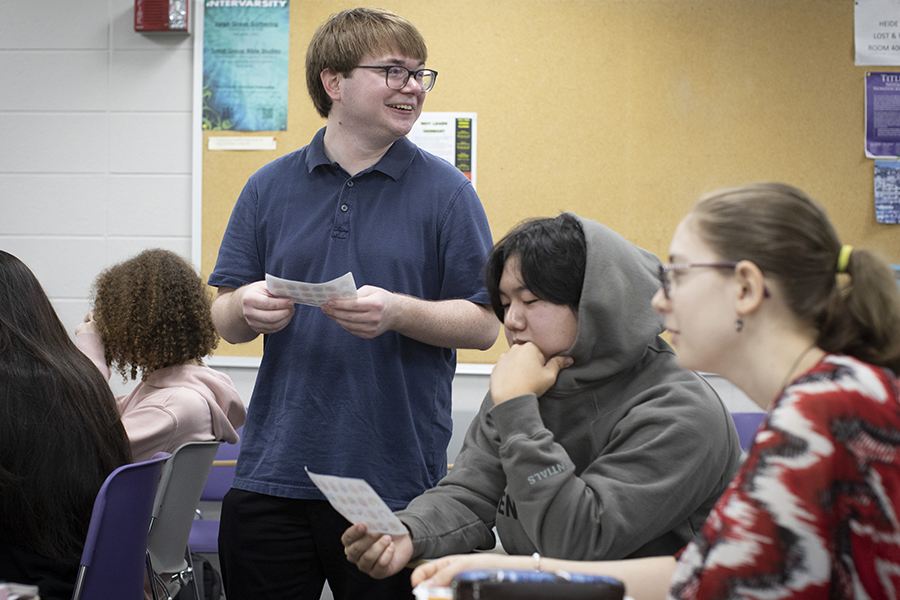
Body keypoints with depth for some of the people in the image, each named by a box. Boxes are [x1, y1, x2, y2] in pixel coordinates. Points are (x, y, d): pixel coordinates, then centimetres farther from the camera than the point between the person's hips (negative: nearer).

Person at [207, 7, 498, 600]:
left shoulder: (445, 191, 1)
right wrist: (249, 308, -13)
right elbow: (226, 323, 10)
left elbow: (484, 324, -3)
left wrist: (397, 312, -19)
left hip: (395, 483, -2)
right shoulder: (269, 188, 9)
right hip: (272, 477, 2)